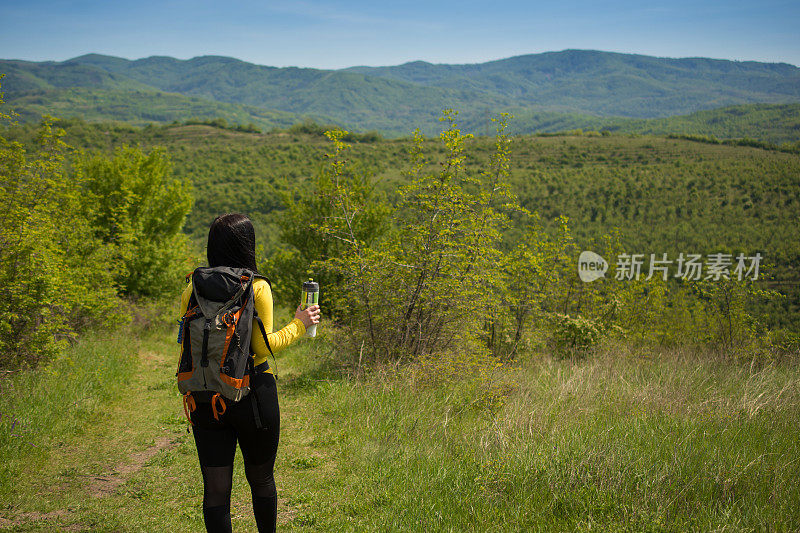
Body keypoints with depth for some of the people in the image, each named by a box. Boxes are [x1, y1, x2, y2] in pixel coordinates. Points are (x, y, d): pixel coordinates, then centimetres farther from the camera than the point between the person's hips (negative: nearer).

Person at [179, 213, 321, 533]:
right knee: (261, 479, 19)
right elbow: (263, 346, -12)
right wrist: (298, 326, 3)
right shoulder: (257, 288, -10)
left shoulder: (193, 290, 1)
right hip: (253, 393, -2)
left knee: (215, 489, 7)